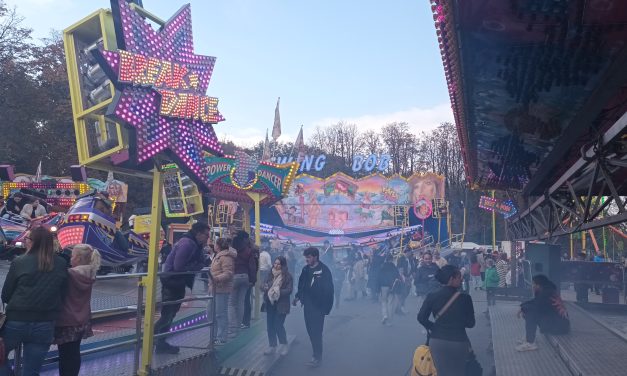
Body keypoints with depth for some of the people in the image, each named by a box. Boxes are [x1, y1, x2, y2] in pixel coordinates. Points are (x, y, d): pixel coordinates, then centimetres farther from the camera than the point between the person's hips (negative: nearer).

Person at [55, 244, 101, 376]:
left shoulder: (69, 275, -21)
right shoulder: (89, 275, -1)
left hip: (67, 322, -7)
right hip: (82, 321, 7)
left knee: (65, 357, 3)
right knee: (74, 354, 20)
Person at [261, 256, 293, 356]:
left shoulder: (288, 276, -7)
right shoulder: (271, 275, 9)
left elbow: (289, 290, -12)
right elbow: (264, 286, 13)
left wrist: (278, 292, -23)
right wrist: (264, 287, -10)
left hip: (281, 305, -5)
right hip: (270, 303, 5)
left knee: (278, 325, -6)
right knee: (270, 325, 8)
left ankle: (284, 345, 15)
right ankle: (272, 346, 21)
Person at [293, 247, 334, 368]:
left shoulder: (324, 270, -12)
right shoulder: (306, 269, 5)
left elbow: (329, 289, -12)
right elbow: (301, 284, 14)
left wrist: (326, 307, -14)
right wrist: (298, 297, 1)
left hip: (318, 306, -6)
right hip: (307, 305, 6)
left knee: (316, 331, -4)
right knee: (310, 330, 12)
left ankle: (317, 357, 5)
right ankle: (317, 353, 25)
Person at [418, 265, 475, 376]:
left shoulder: (432, 296, -9)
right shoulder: (465, 298, -14)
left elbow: (421, 318, -8)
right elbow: (470, 323, -6)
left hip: (437, 341, 2)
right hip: (458, 341, -2)